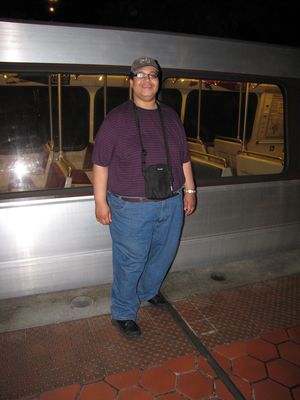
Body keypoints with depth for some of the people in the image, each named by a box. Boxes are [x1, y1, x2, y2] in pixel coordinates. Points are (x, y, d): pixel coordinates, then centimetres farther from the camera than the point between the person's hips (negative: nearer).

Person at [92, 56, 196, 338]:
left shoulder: (171, 117, 10)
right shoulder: (117, 118, -6)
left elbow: (184, 158, 16)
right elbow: (100, 162, -8)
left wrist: (190, 190, 13)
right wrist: (101, 201, -10)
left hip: (172, 204, 6)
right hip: (132, 208, -5)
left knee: (163, 254, 20)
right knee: (130, 262, 4)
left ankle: (148, 291, 47)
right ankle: (123, 313, 26)